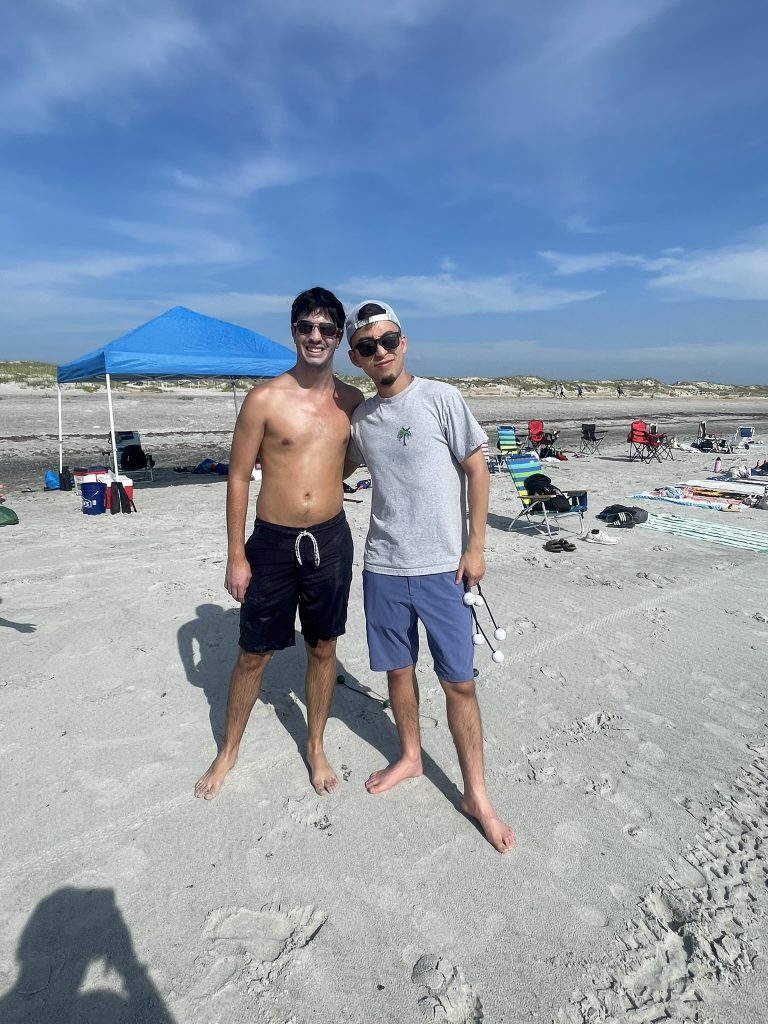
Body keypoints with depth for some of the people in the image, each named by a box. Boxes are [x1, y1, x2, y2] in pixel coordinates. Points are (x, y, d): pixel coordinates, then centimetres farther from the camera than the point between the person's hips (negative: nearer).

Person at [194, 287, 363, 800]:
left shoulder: (352, 401, 3)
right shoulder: (265, 399, -8)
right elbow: (239, 477, -6)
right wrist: (236, 556, -8)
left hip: (331, 540, 3)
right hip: (272, 543, -2)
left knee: (323, 648, 15)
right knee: (254, 654, 11)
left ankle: (316, 746, 38)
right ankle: (228, 751, 36)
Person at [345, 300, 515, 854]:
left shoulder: (441, 398, -6)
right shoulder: (361, 416, 7)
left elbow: (477, 469, -5)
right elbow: (342, 465, 25)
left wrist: (475, 546, -8)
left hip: (442, 566, -4)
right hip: (383, 566, 4)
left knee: (459, 681, 3)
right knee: (399, 668, 17)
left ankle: (476, 794, 21)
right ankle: (410, 756, 41)